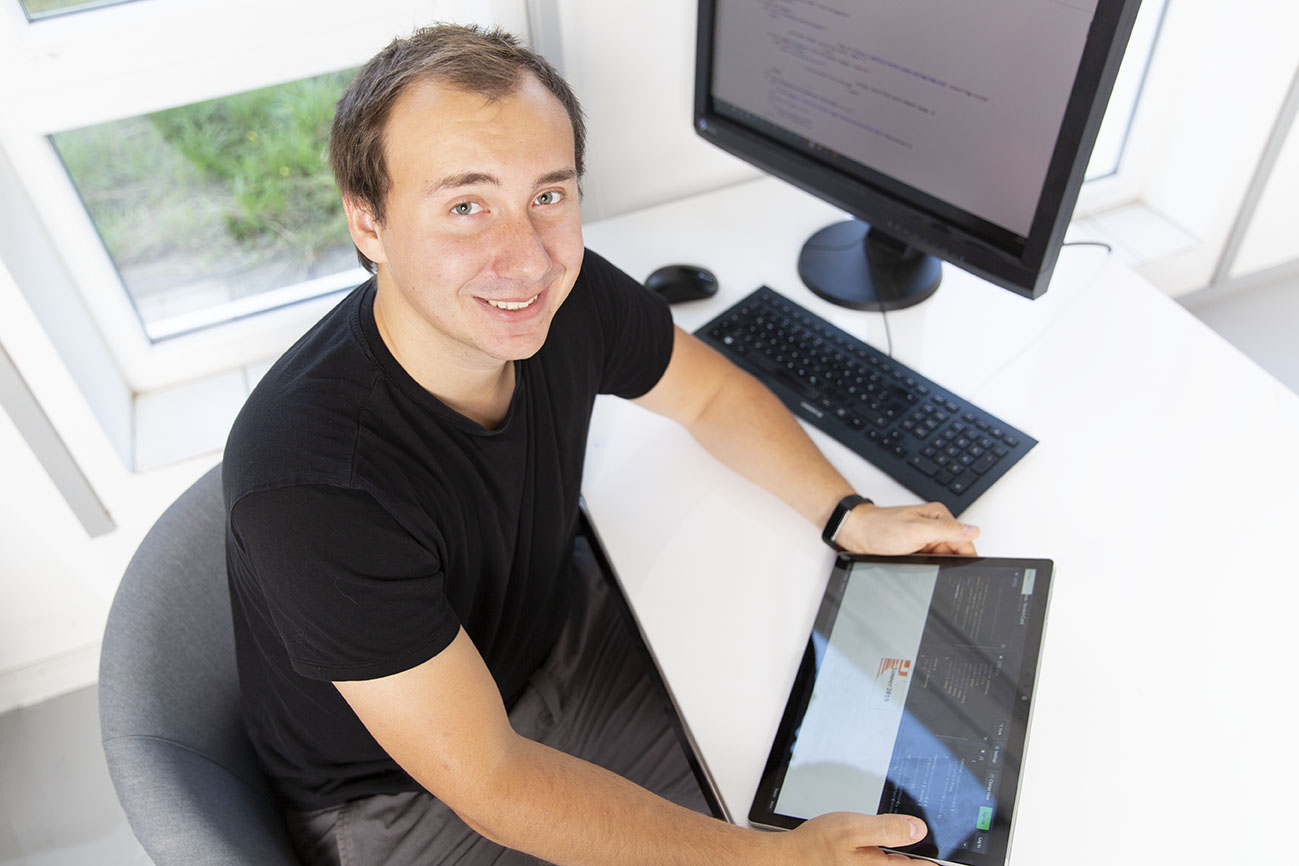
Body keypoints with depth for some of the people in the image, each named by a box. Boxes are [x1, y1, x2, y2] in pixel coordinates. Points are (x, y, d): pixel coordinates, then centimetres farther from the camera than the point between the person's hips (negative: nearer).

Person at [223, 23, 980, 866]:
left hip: (559, 637, 5)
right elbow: (489, 785, -30)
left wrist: (849, 515, -12)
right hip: (401, 792, -4)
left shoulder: (568, 297, -20)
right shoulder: (313, 483, -36)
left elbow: (711, 394, 1)